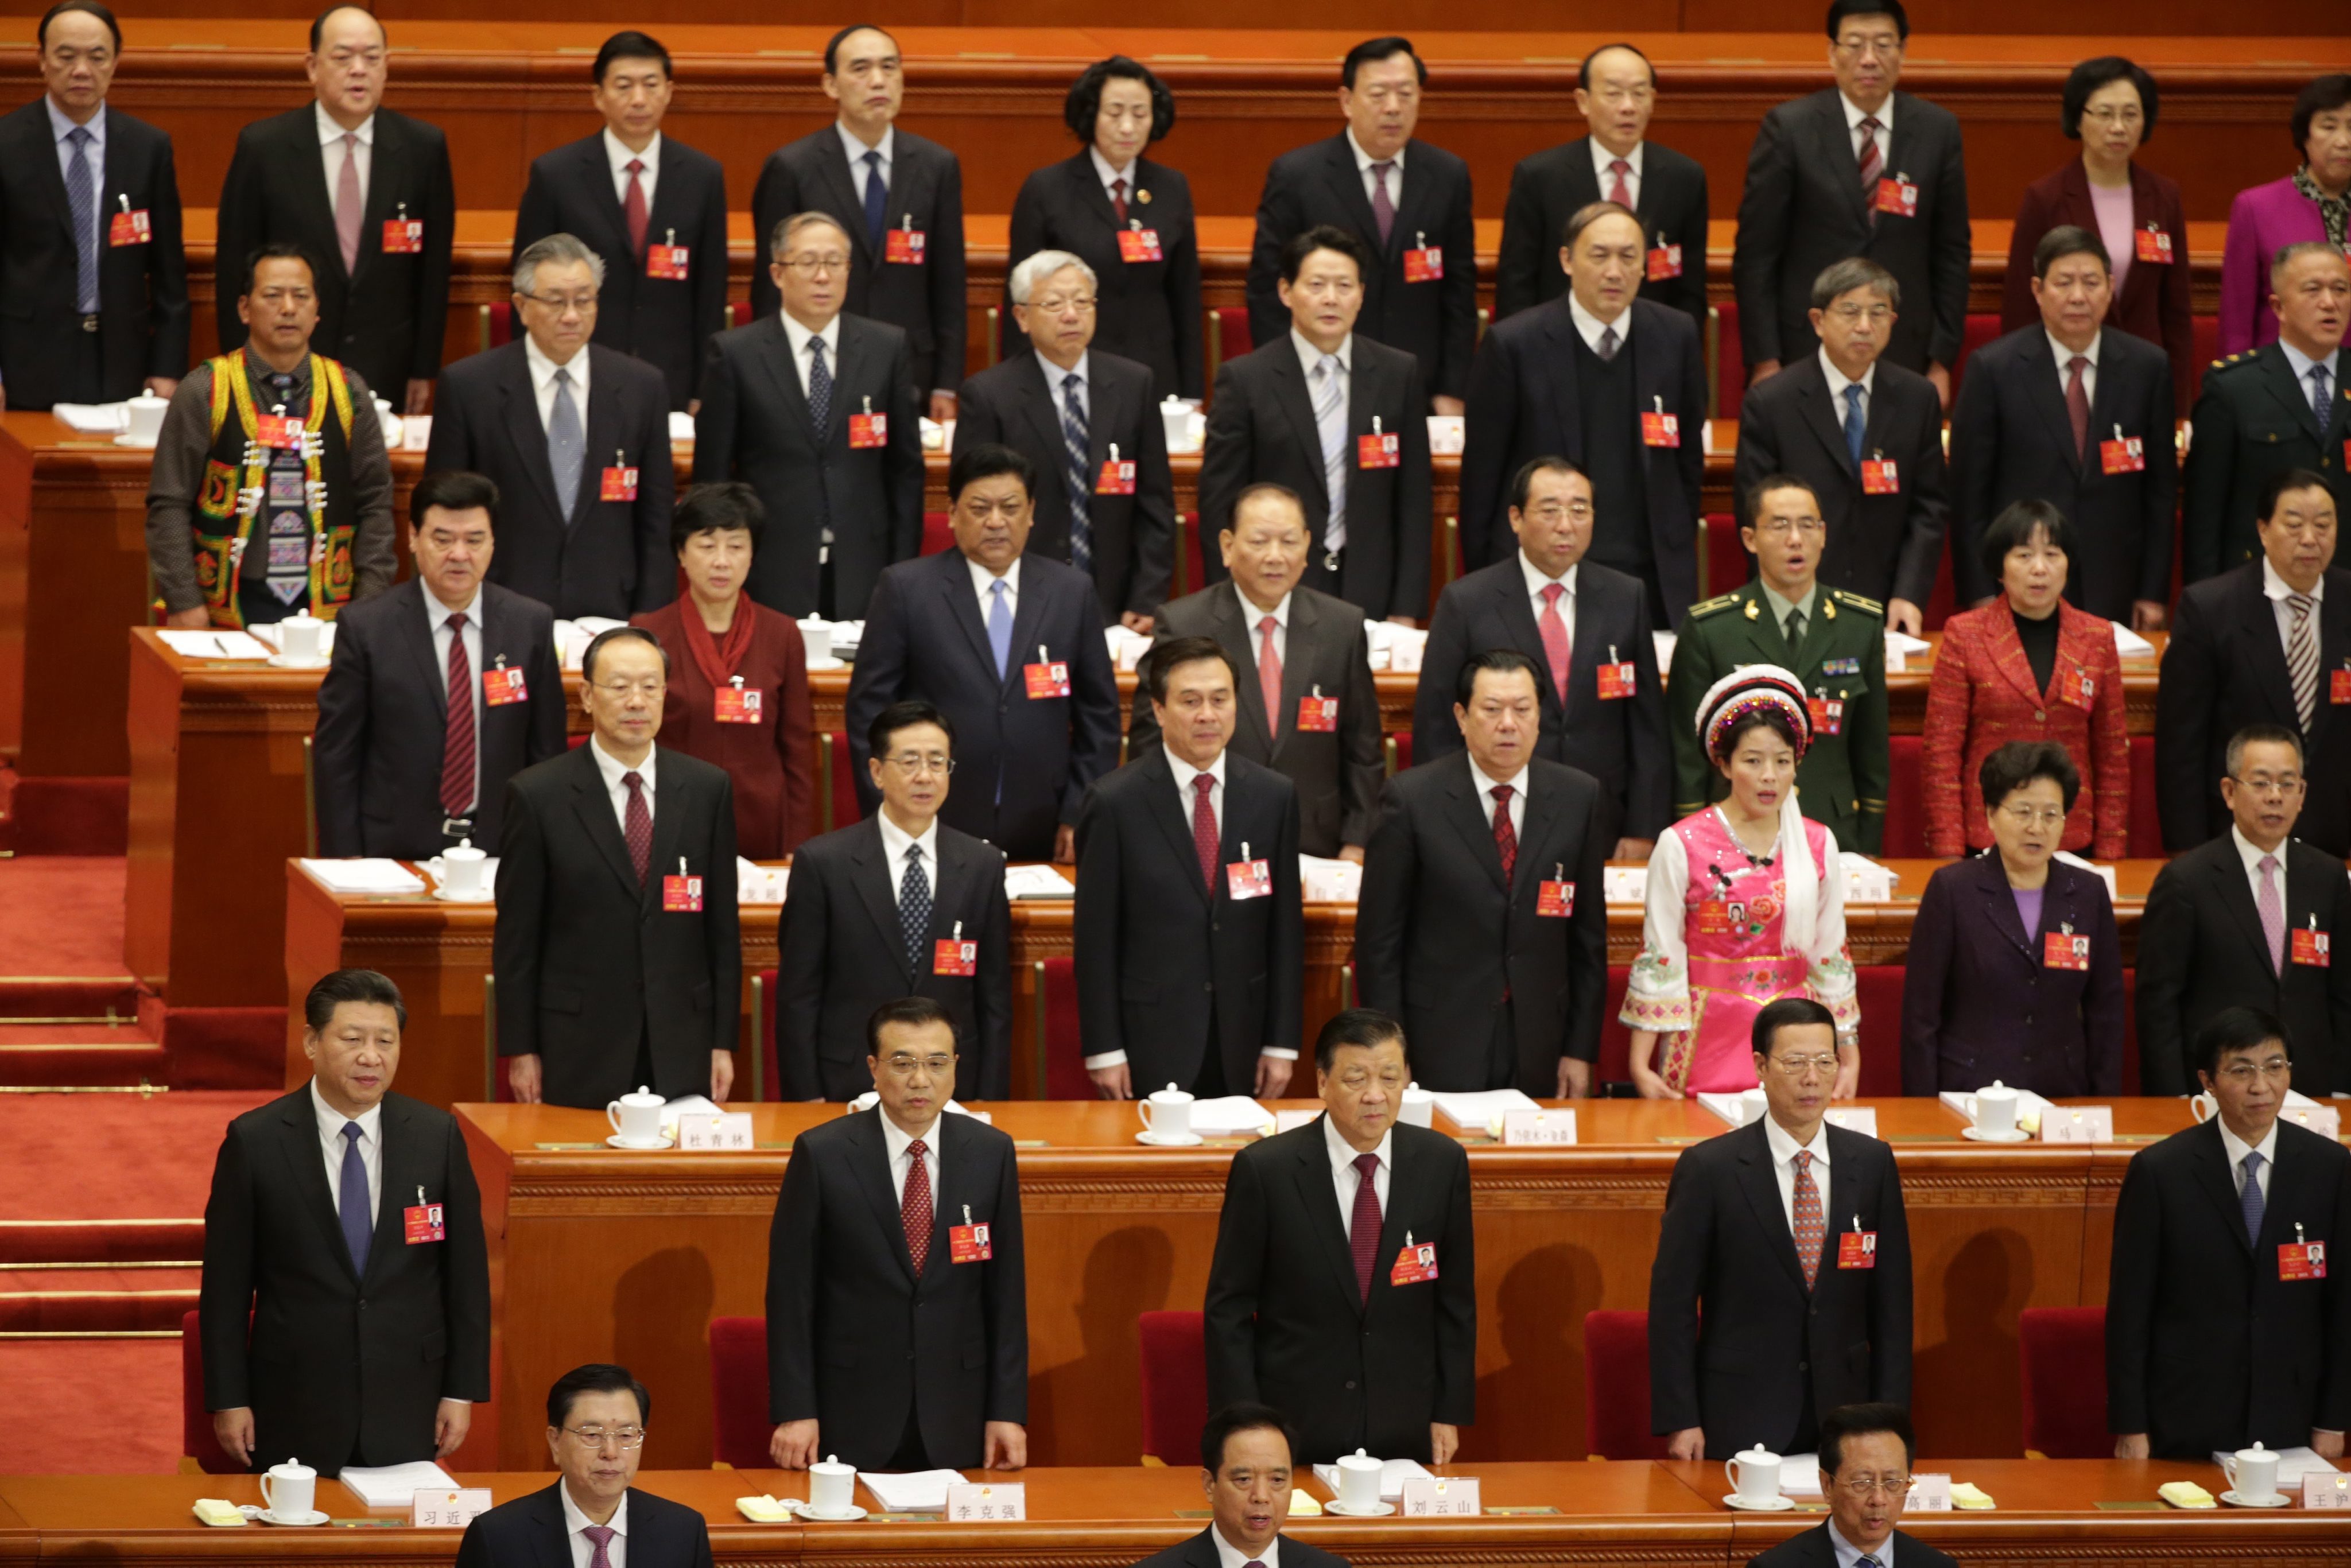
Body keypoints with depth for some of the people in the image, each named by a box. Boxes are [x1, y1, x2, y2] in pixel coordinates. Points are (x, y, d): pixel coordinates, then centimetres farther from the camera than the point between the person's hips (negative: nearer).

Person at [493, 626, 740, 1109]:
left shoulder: (707, 789, 6)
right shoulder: (538, 796, -1)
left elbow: (722, 927, 8)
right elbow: (516, 938, 0)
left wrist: (723, 1043, 5)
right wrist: (520, 1050, -3)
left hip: (682, 1052, 2)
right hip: (579, 1051, -2)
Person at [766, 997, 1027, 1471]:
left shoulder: (991, 1153, 2)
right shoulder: (822, 1155, -5)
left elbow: (1006, 1289, 5)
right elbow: (790, 1290, -4)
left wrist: (1009, 1412, 1)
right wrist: (794, 1412, -8)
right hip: (851, 1421, -2)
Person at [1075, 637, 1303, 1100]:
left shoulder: (1273, 797, 4)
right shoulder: (1115, 802, -5)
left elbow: (1286, 929, 7)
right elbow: (1095, 937, -4)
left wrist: (1282, 1045, 4)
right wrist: (1104, 1052, -6)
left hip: (1239, 1044, 3)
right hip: (1149, 1043, -3)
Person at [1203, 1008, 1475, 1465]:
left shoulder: (1441, 1163, -2)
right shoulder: (1264, 1169, -10)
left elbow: (1455, 1302, 6)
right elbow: (1228, 1312, -6)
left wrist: (1450, 1413, 4)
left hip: (1405, 1432, 2)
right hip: (1295, 1435, -2)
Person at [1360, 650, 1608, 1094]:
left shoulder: (1578, 798, 4)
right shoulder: (1412, 799, -5)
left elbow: (1588, 937, 7)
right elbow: (1378, 941, -3)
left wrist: (1581, 1049, 4)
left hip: (1538, 1056, 2)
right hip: (1438, 1053, -2)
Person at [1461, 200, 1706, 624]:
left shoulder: (1676, 337, 4)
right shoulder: (1514, 345, -5)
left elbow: (1689, 457, 13)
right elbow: (1481, 471, 0)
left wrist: (1678, 552, 12)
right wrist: (1483, 578, 1)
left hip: (1653, 582, 2)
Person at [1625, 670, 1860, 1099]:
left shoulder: (1818, 846, 5)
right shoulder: (1682, 846, -5)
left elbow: (1831, 958, 11)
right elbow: (1657, 959, -3)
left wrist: (1849, 1059, 10)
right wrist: (1640, 1065, -6)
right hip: (1709, 1045, -3)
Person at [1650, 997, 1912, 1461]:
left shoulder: (1872, 1163, 5)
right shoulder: (1708, 1169, -5)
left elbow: (1891, 1300, 8)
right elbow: (1673, 1304, -4)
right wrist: (1680, 1421, -9)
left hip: (1843, 1415, 3)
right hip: (1740, 1421, -3)